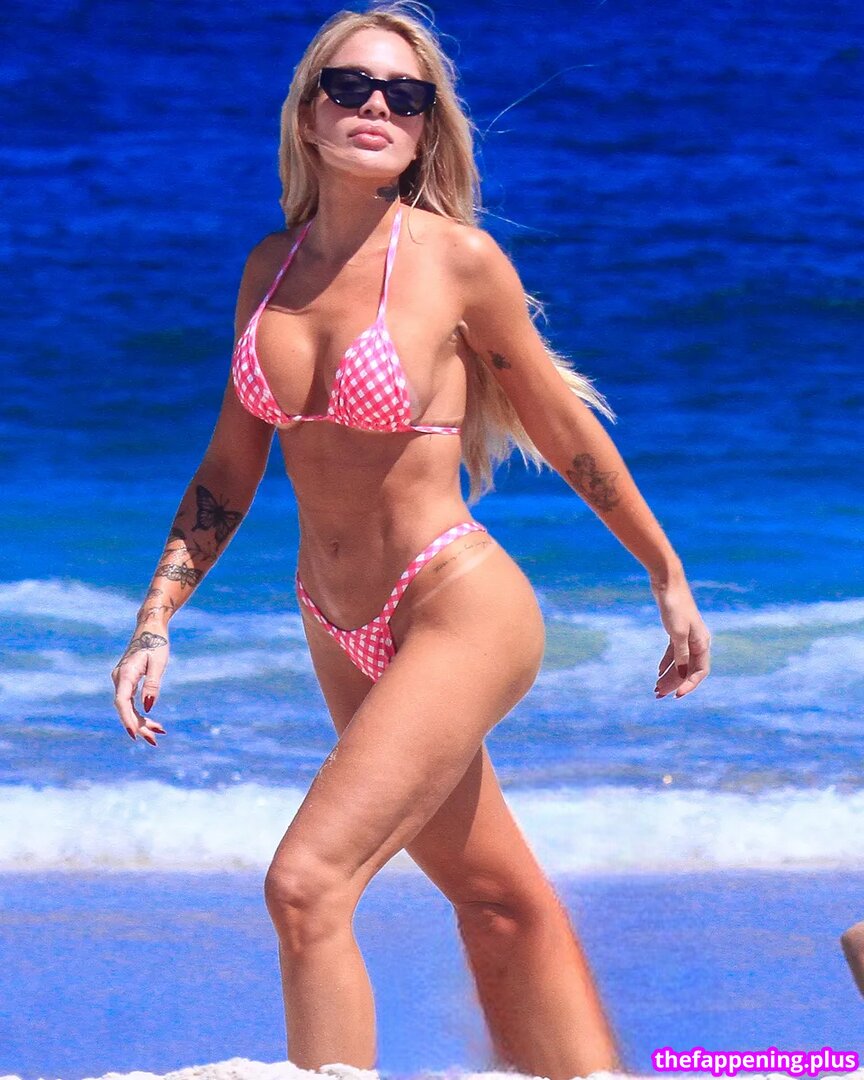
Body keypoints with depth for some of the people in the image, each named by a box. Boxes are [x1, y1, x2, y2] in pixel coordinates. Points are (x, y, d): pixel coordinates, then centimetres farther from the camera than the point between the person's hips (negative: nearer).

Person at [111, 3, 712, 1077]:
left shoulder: (457, 258, -12)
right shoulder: (272, 267, 4)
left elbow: (567, 432, -1)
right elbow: (229, 471, 11)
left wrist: (670, 577, 8)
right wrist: (154, 620, 3)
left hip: (459, 611, -6)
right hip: (343, 634, 6)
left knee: (307, 885, -20)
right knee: (498, 899, 17)